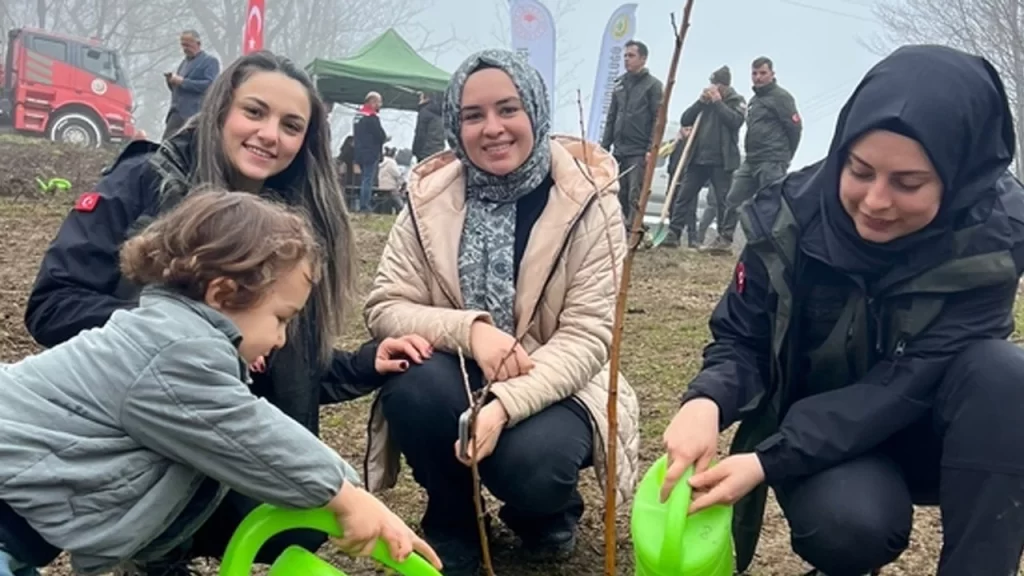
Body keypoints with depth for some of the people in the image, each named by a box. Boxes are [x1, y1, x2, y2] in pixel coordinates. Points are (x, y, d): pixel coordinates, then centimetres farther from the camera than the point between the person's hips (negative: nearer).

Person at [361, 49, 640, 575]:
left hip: (551, 388, -2)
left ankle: (549, 510, 9)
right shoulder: (430, 195, -6)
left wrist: (504, 407, -34)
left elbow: (586, 335, -18)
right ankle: (451, 523, 1)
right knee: (413, 383, -30)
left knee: (529, 461, -33)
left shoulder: (587, 198, -13)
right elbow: (384, 308, -10)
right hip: (456, 379, 2)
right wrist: (469, 329, -30)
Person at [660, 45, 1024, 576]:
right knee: (846, 522, -33)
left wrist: (768, 461, -34)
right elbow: (741, 340, -9)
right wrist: (707, 401, -35)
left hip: (926, 431, 1)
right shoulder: (790, 216, -17)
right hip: (813, 428, 0)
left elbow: (904, 386, -25)